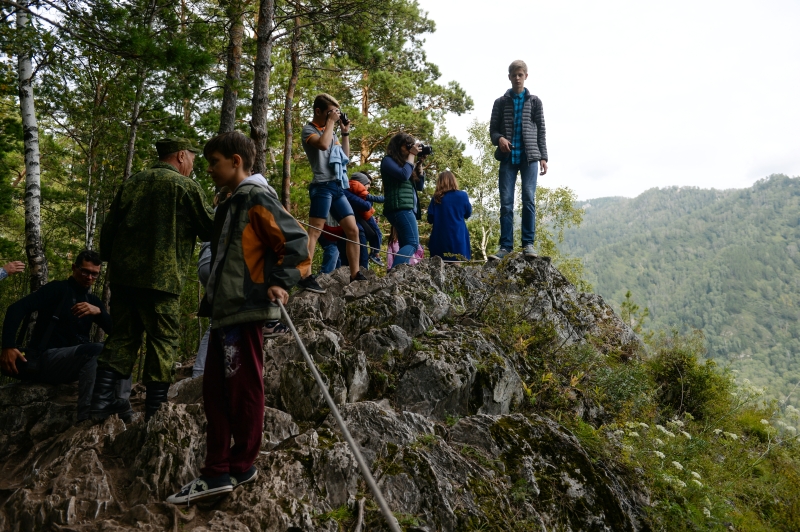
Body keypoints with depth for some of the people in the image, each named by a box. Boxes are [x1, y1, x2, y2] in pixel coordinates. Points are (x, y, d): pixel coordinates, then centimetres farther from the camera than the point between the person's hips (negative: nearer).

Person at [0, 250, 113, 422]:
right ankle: (86, 416, -36)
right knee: (96, 350, -32)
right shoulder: (58, 289, -1)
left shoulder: (94, 302, 15)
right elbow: (17, 308, -13)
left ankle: (122, 410, -13)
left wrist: (99, 311, -16)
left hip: (73, 361, 7)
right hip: (45, 359, -7)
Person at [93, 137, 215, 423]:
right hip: (161, 279, -6)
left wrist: (110, 260, 24)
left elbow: (108, 228, 13)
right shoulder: (186, 186, -3)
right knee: (163, 339, 2)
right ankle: (155, 408, 3)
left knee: (122, 335, 13)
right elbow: (211, 229, 0)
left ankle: (101, 402, 11)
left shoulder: (132, 182, 14)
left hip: (123, 274, 6)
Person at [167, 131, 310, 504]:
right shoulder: (234, 203, 20)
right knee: (215, 390, 10)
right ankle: (217, 471, 17)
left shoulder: (257, 199, -9)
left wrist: (281, 281, -25)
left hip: (244, 310, -10)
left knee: (243, 389, 0)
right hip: (225, 310, 10)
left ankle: (242, 466, 14)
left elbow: (296, 241, -16)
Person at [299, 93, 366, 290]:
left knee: (353, 230, 5)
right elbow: (322, 144, -21)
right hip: (323, 186, -8)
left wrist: (345, 133, 18)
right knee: (314, 231, -14)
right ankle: (305, 276, -19)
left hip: (338, 187, 8)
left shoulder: (330, 132, 23)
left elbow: (345, 157, 26)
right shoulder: (309, 130, 1)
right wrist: (331, 122, -8)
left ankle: (355, 275, 11)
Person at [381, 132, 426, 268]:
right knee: (412, 243, -23)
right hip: (400, 208, -9)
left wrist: (419, 165, 12)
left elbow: (419, 186, 25)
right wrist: (411, 156, -2)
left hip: (408, 209, 9)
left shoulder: (404, 163, 26)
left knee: (405, 245, 0)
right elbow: (404, 175, -14)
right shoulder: (388, 160, 3)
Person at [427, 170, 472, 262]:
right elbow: (468, 214, 11)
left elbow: (430, 219, 3)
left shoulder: (436, 198, -1)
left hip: (440, 239, 1)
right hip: (458, 237, -1)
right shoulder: (462, 195, -3)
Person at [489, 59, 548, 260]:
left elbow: (541, 131, 9)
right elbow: (493, 129, 10)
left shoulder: (534, 101, 11)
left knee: (529, 199, -5)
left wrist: (543, 156, 1)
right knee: (506, 202, -3)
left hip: (529, 156, 0)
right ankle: (506, 245, -1)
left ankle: (528, 243, -1)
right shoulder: (500, 102, 11)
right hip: (508, 157, 1)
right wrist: (499, 139, -13)